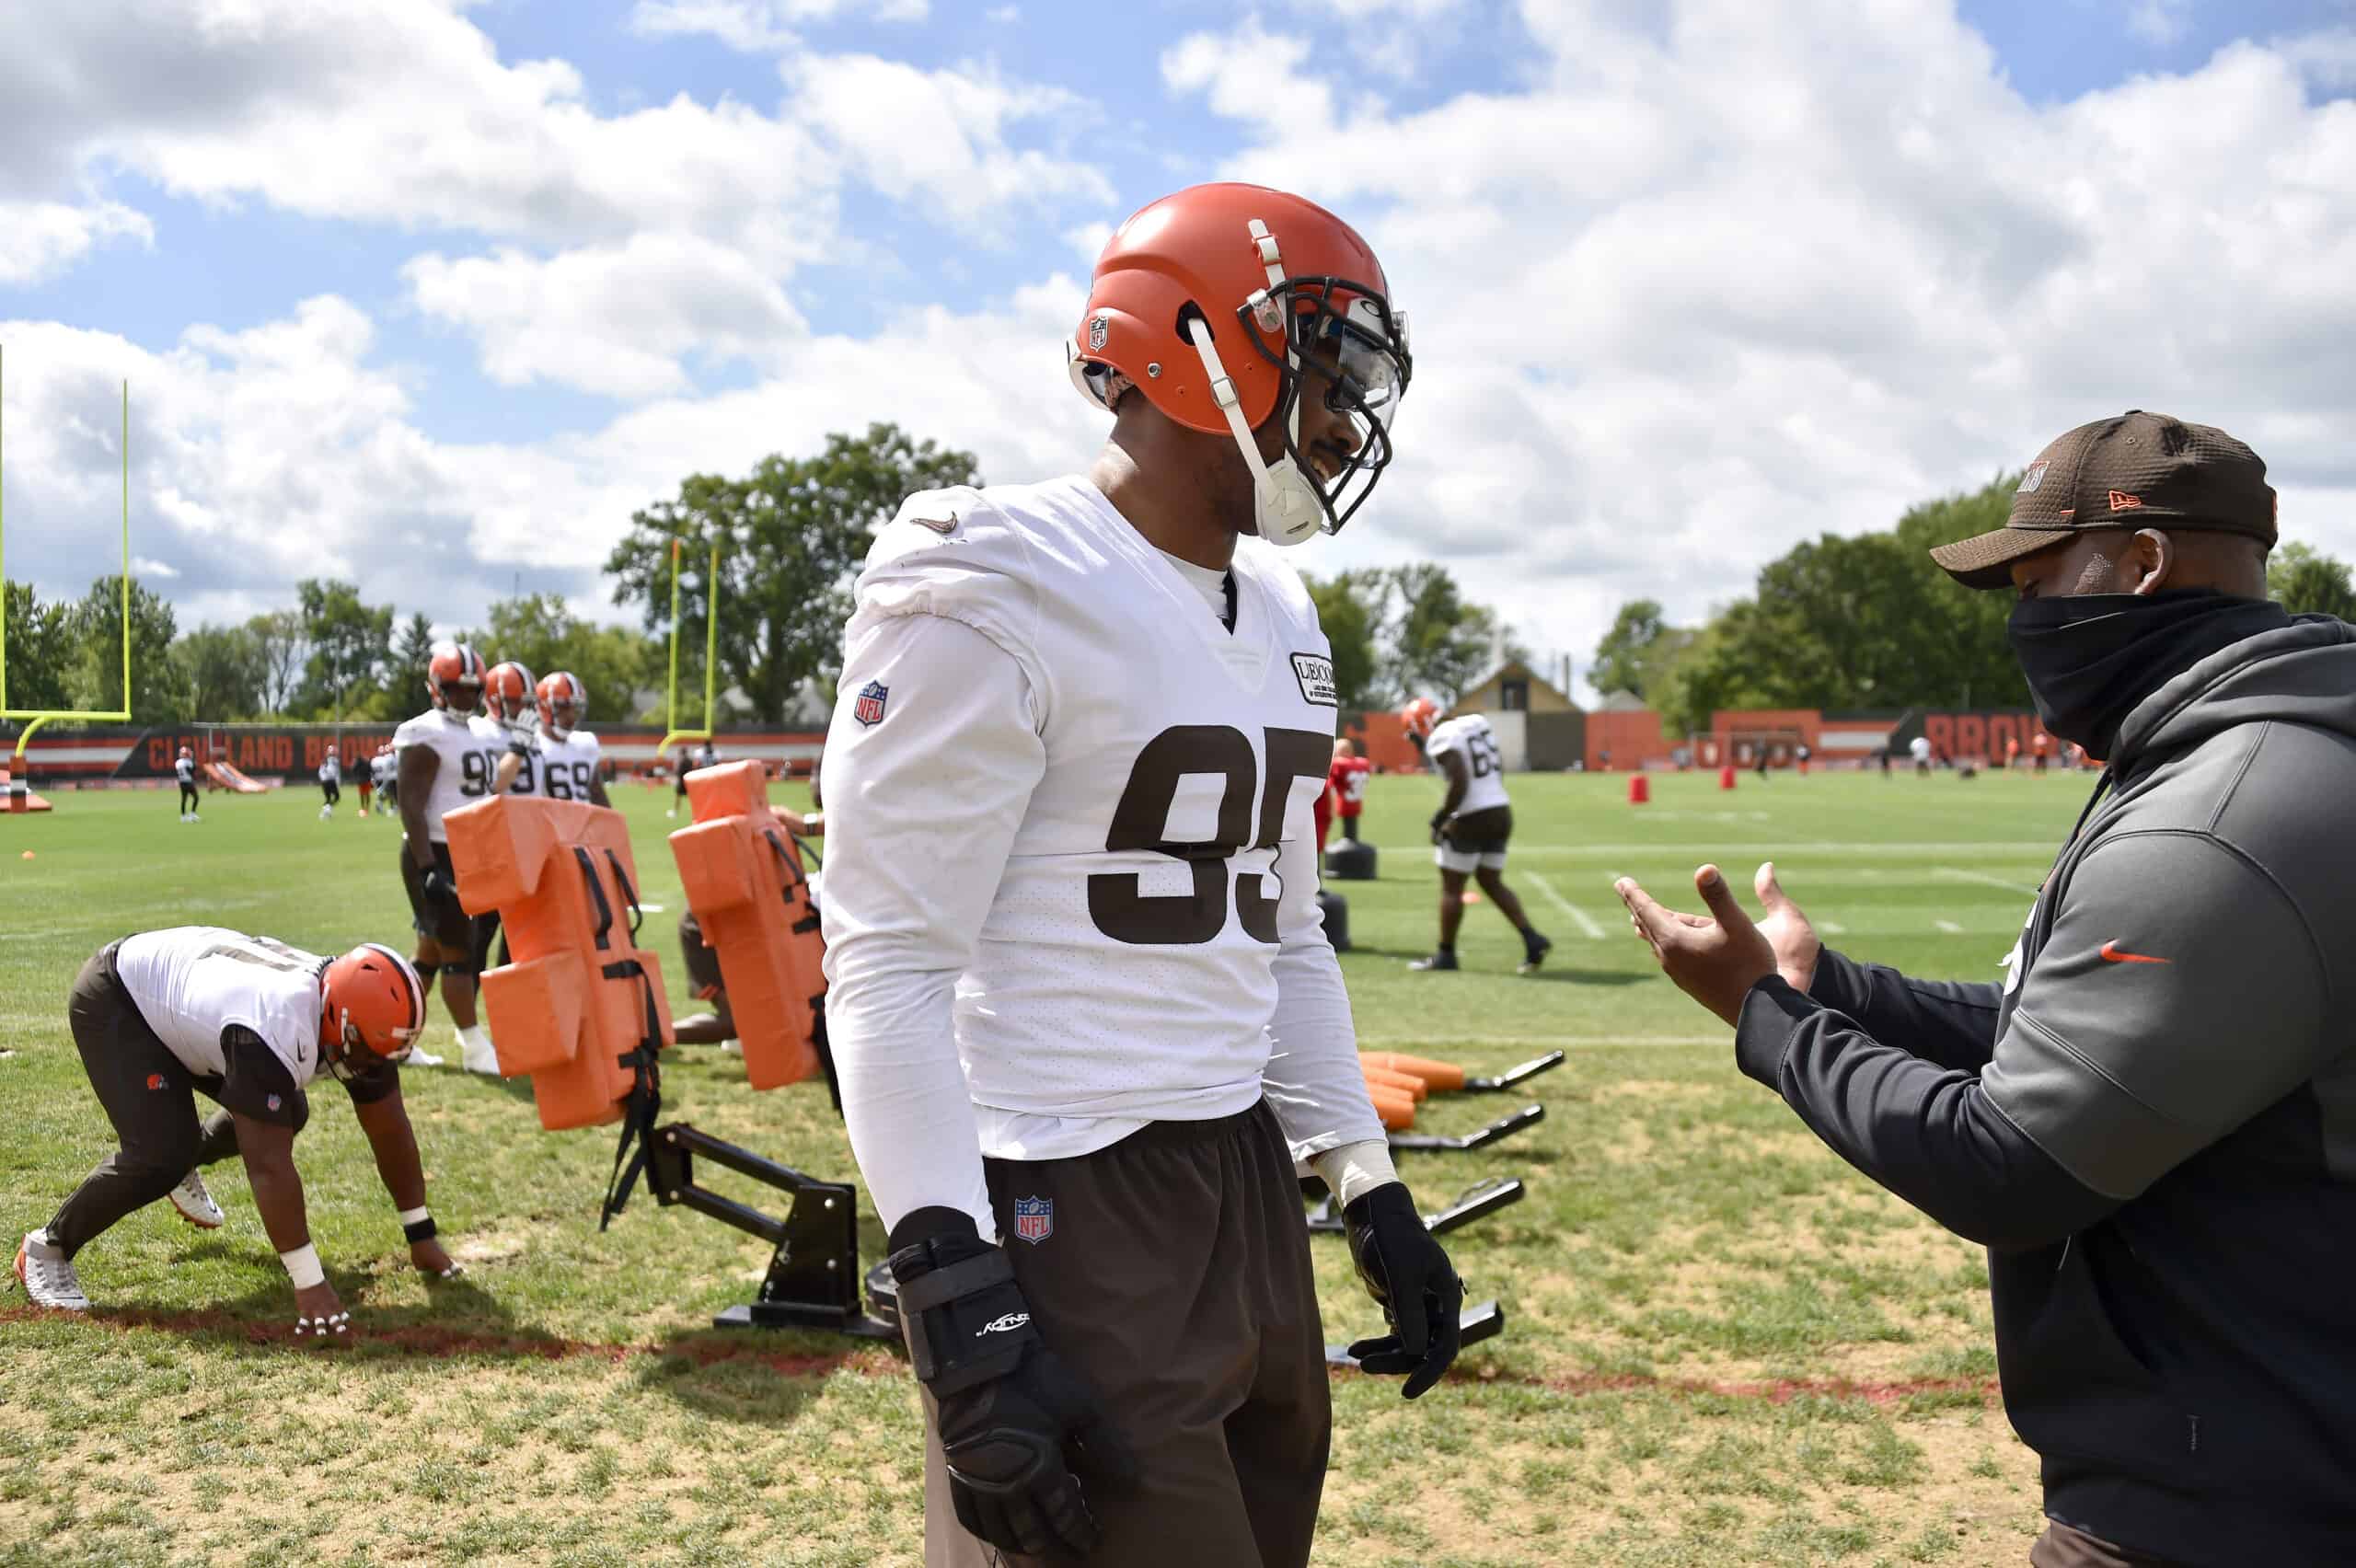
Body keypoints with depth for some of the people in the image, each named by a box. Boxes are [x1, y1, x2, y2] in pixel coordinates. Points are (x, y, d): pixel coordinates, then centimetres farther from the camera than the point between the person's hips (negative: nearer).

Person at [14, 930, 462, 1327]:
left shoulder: (356, 1016, -19)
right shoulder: (273, 1030, -42)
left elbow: (390, 1131, -8)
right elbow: (270, 1165, -42)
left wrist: (421, 1235, -4)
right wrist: (310, 1284, -40)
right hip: (116, 1001, -7)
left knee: (283, 1117, 8)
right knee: (160, 1155, -20)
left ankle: (181, 1165, 36)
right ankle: (49, 1246, 3)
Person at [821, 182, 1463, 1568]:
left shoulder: (1280, 619, 12)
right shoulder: (995, 597, -14)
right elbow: (889, 971, -17)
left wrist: (1375, 1194, 15)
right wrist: (966, 1316, -20)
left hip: (1248, 1185, 8)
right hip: (1067, 1213, -8)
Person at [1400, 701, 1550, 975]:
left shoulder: (1441, 739, -13)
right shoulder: (1476, 724, 12)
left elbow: (1460, 783, -22)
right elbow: (1499, 769, 18)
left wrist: (1440, 819, -12)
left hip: (1471, 820, -8)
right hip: (1501, 812, 8)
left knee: (1451, 887, 5)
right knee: (1492, 883, 16)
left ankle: (1445, 954, 13)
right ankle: (1532, 939, 4)